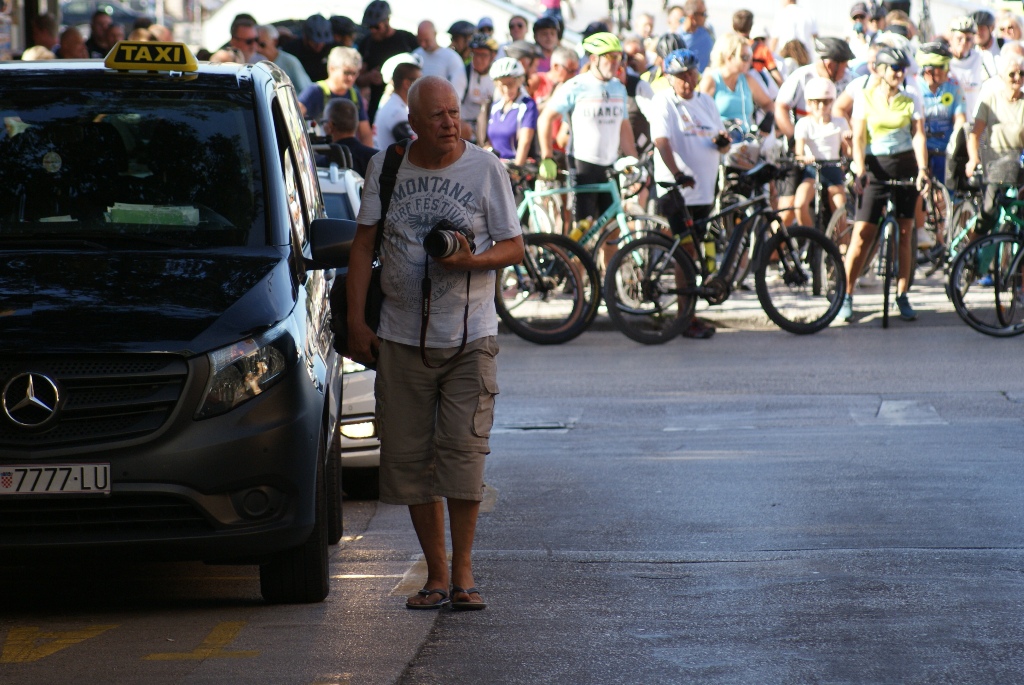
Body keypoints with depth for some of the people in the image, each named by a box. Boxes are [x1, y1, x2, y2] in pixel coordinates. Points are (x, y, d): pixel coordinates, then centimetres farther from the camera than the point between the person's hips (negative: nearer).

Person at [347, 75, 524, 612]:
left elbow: (513, 247, 3)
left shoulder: (485, 168, 0)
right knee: (409, 456, 3)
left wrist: (473, 260, -18)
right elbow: (363, 245, 9)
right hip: (401, 337, 3)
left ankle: (462, 570, -3)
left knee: (463, 449, -12)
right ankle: (436, 573, 12)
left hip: (469, 335, -2)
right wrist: (356, 321, 2)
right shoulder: (385, 168, 6)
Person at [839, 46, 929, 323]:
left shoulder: (910, 102, 5)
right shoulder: (865, 98, 2)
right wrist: (860, 169, -18)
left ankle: (902, 296, 11)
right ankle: (846, 296, -2)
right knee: (862, 234, -9)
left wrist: (922, 169, -19)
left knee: (904, 233, 3)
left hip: (905, 168, 2)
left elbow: (919, 136, -3)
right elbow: (858, 137, -3)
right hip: (875, 168, -2)